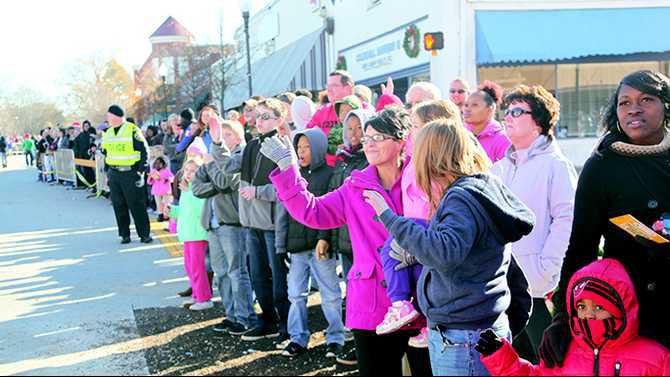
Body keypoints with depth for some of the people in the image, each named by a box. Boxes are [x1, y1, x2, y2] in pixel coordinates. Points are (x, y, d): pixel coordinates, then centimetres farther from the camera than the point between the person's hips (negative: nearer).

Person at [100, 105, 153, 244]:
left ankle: (144, 234, 6)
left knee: (137, 205, -3)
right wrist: (107, 173, 17)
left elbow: (144, 151, -8)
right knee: (119, 206, 7)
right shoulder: (108, 133, 12)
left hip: (131, 174, -6)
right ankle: (125, 234, 16)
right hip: (114, 174, 6)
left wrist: (141, 172, -12)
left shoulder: (132, 130, -8)